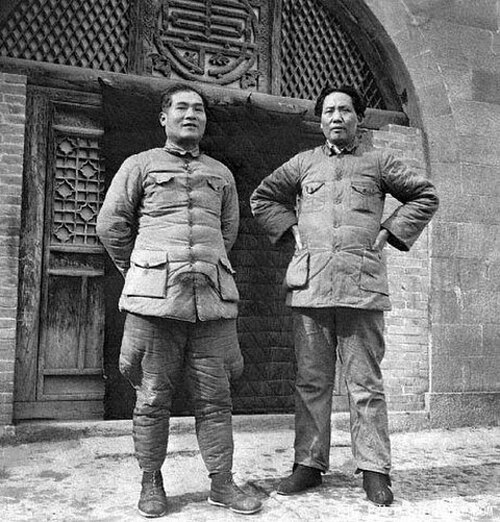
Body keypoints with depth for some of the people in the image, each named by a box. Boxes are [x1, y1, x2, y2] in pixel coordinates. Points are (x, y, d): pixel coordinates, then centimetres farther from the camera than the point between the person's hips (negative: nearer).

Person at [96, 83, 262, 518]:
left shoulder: (221, 174, 19)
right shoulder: (140, 165, 10)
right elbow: (110, 224, 10)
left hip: (213, 298, 3)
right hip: (156, 299, -2)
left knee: (215, 397, 5)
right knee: (153, 397, 3)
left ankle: (222, 483, 15)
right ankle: (151, 483, 17)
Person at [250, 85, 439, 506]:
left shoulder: (378, 163, 13)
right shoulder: (303, 163, 17)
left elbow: (425, 195, 18)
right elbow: (262, 198, 25)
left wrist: (391, 231, 7)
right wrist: (290, 229, 11)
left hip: (362, 285, -2)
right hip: (310, 284, 2)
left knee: (365, 381, 0)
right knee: (311, 379, 5)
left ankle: (375, 470, 9)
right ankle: (309, 463, 15)